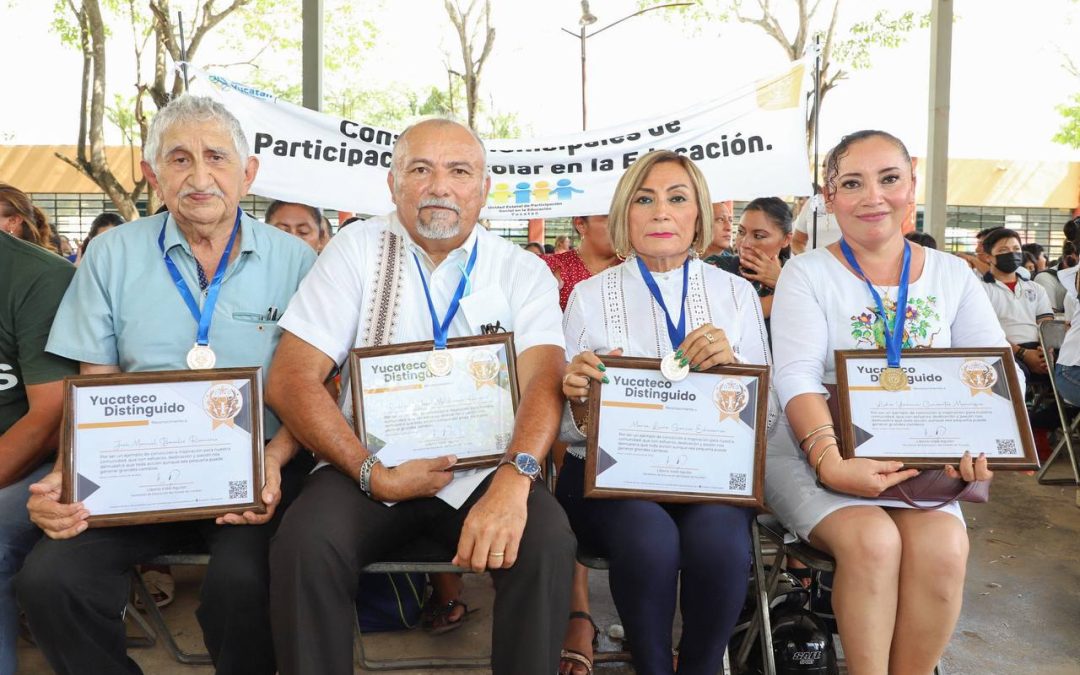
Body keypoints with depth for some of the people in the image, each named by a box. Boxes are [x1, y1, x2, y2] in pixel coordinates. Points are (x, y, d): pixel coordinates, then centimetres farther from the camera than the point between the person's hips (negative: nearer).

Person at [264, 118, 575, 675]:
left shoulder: (523, 272, 3)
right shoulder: (356, 250, 2)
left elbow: (543, 378, -12)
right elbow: (291, 378, -4)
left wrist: (513, 478, -32)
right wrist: (374, 476, -15)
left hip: (483, 469, 0)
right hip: (373, 465, 0)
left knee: (548, 544, -28)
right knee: (304, 544, -28)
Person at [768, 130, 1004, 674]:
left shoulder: (952, 275, 8)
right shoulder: (807, 273, -2)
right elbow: (797, 377, -14)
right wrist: (831, 461, -29)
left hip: (918, 461, 3)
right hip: (816, 452, -3)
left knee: (944, 545, -24)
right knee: (873, 540, -29)